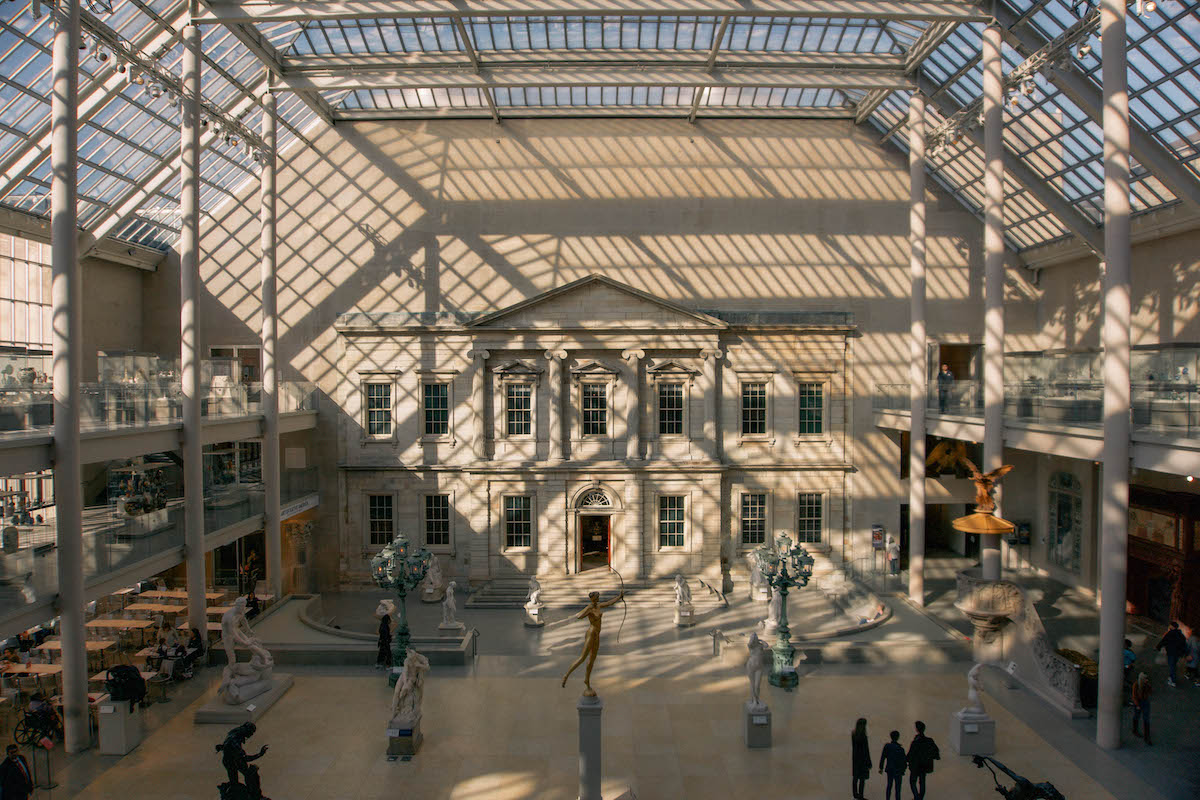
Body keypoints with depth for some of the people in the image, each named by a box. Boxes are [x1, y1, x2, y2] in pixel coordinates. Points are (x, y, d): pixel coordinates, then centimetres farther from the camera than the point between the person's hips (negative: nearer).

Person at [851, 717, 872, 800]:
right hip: (862, 759, -7)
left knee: (855, 777, 16)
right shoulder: (863, 736, -23)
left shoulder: (853, 734, -2)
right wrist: (869, 763, -11)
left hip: (855, 759, 7)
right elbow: (866, 750, -18)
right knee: (862, 779, 3)